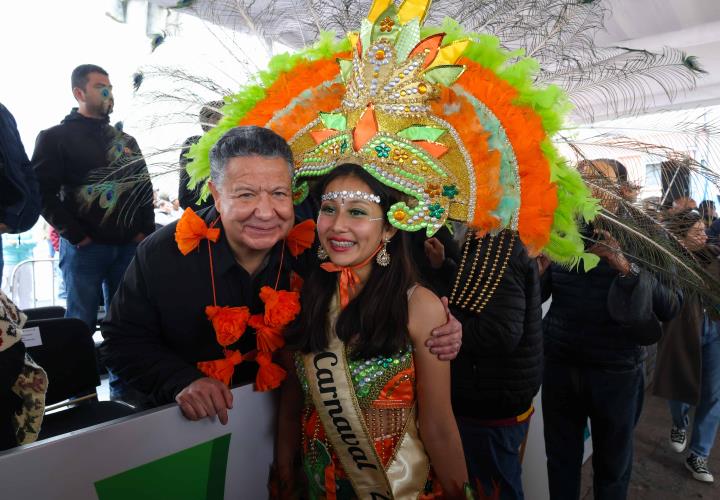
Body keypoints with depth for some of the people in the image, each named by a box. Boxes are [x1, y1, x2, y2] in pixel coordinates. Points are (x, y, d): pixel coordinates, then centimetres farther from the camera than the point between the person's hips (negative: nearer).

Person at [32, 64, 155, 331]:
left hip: (128, 247, 4)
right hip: (83, 248, -4)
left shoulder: (126, 141, 16)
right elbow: (43, 192, -6)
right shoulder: (55, 138, 2)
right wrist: (76, 235, -12)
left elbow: (144, 187, 16)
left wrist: (146, 232, 4)